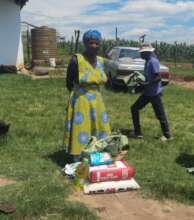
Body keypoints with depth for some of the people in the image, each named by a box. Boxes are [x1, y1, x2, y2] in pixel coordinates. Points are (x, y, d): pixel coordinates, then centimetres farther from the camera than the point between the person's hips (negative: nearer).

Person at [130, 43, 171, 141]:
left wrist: (146, 84, -22)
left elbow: (158, 77, -24)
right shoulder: (148, 61, 12)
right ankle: (137, 133, 16)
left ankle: (167, 135, 18)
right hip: (148, 92, 10)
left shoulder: (153, 61, -18)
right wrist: (144, 84, 15)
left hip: (154, 93, -10)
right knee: (134, 108, 10)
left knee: (160, 115, 2)